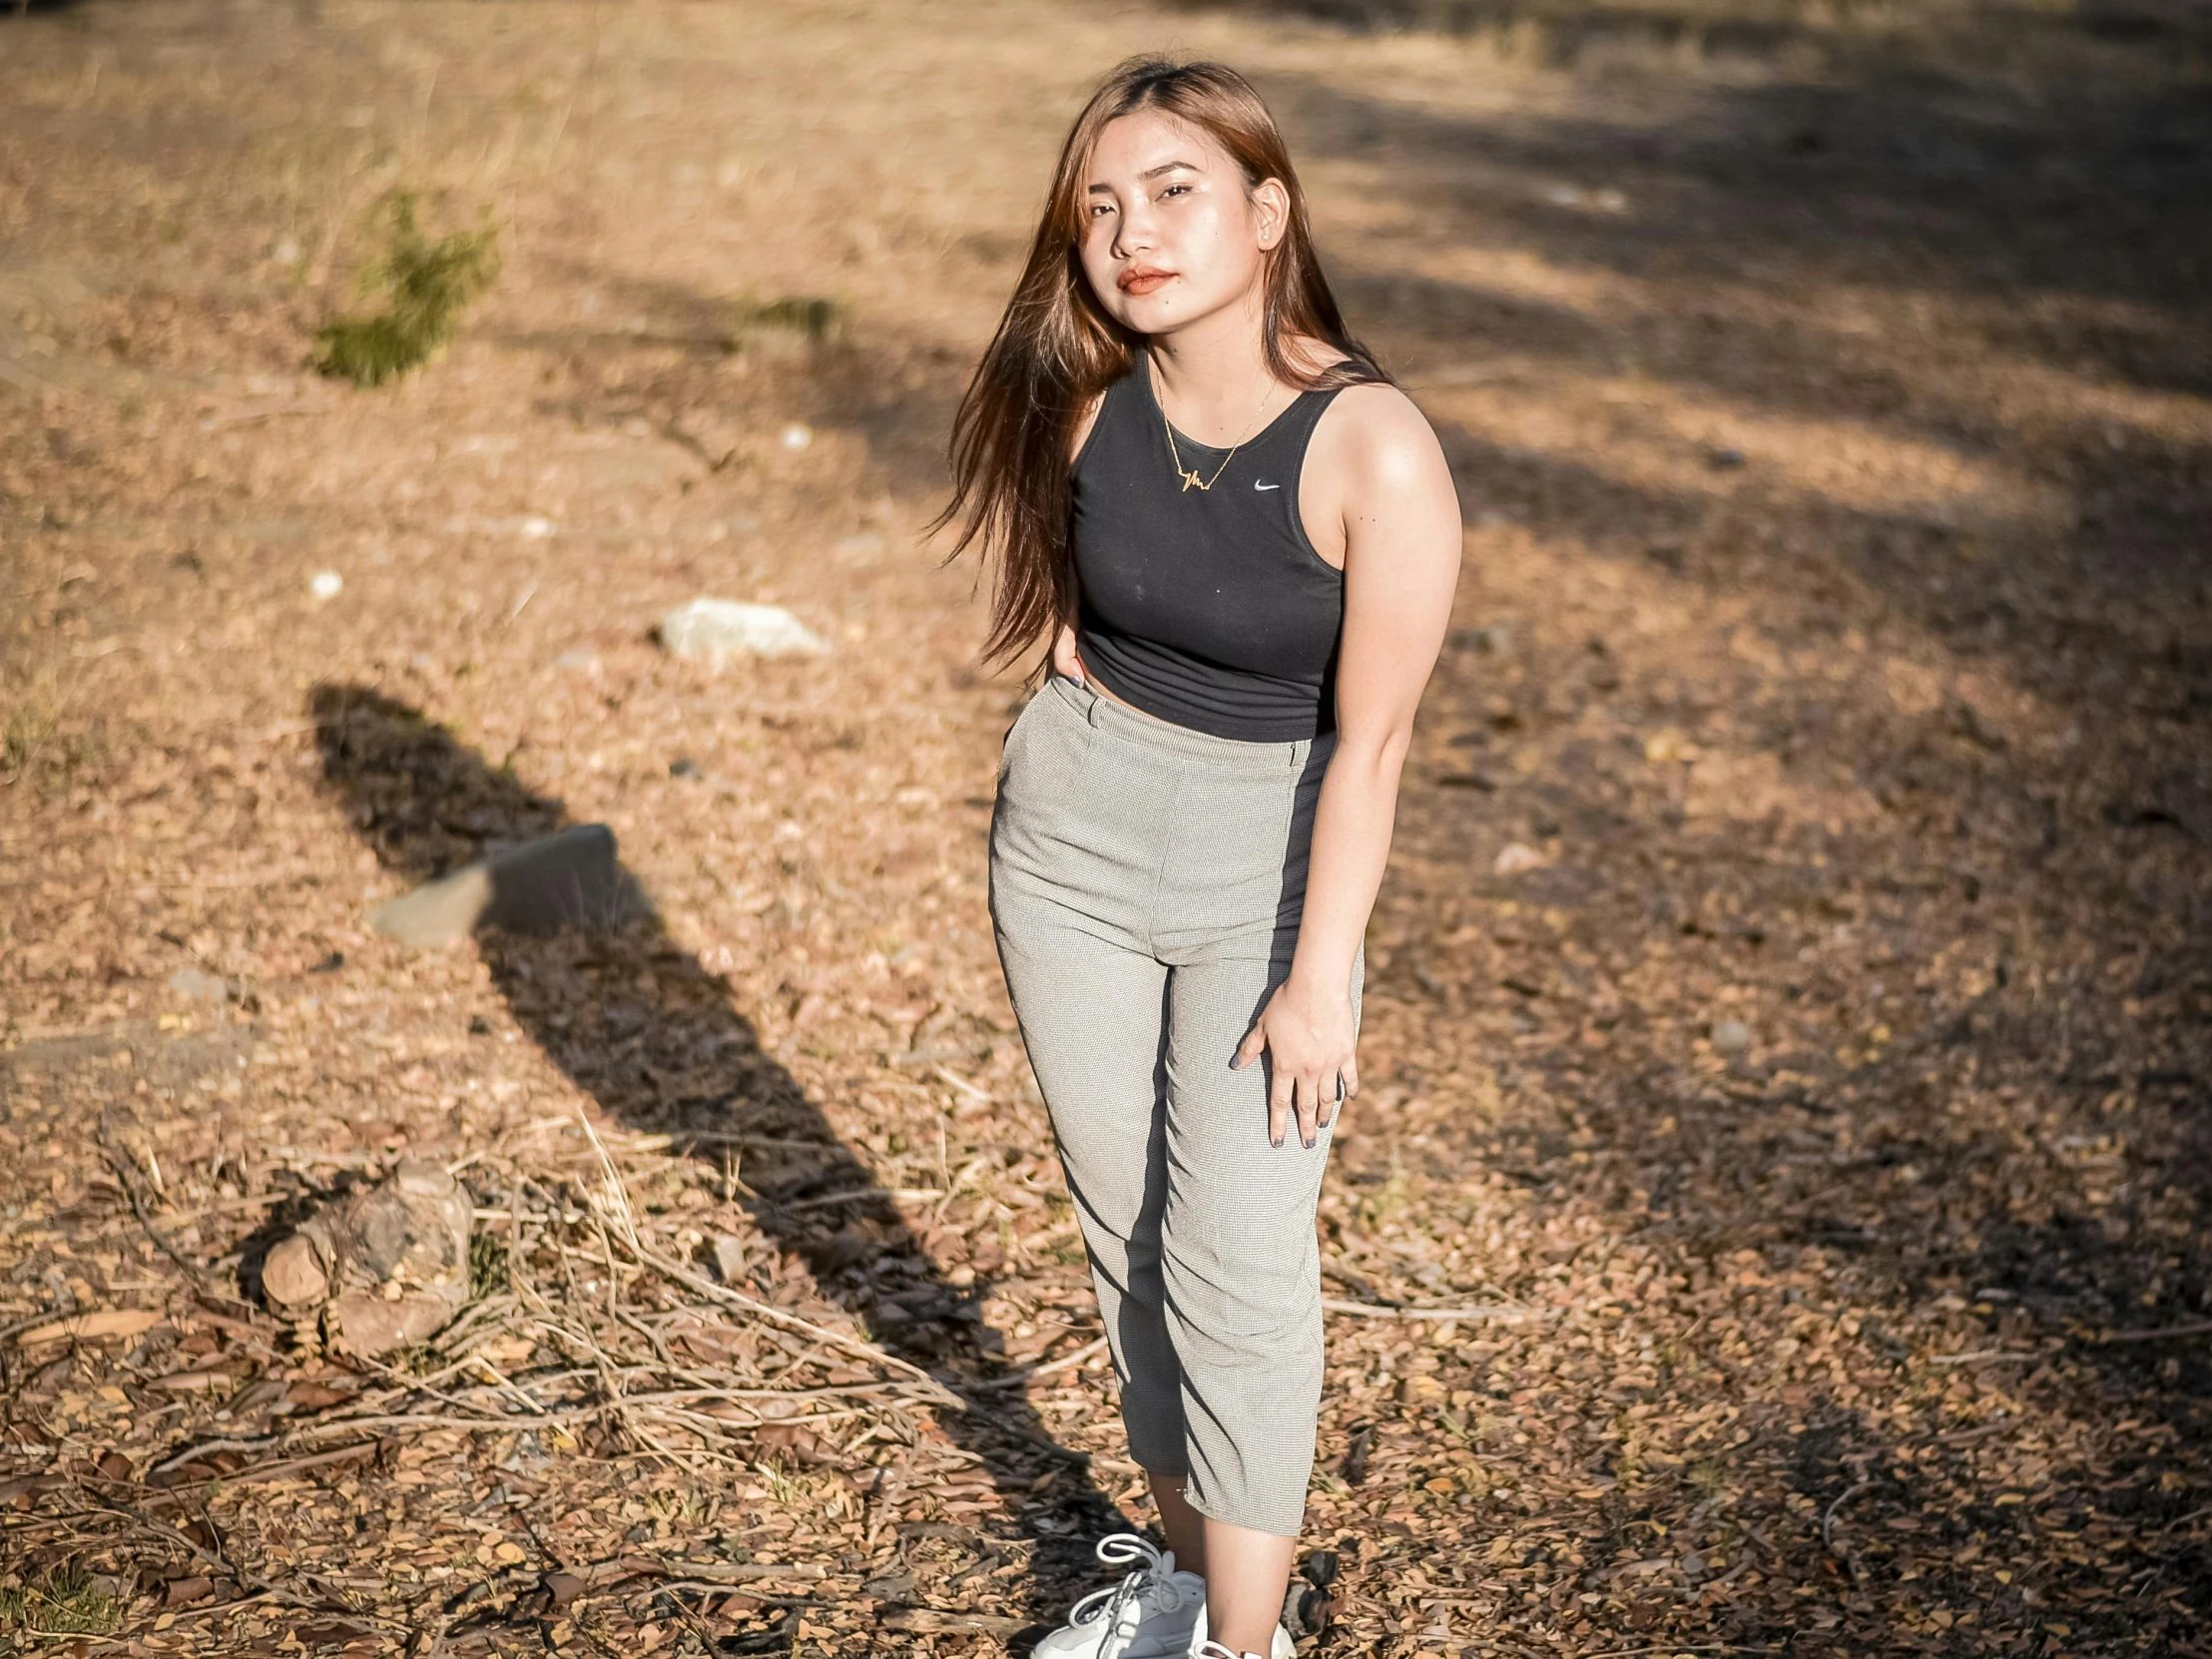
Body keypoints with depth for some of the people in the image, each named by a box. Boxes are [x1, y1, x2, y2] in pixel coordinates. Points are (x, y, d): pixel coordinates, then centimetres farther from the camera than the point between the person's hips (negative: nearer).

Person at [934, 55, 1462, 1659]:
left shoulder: (1375, 450, -23)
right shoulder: (1088, 400, -8)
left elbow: (1370, 741, -18)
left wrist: (1318, 978, -16)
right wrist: (1090, 712, 7)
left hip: (1270, 864, -5)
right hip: (1072, 834, 5)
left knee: (1236, 1266, -3)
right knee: (1126, 1224, 14)